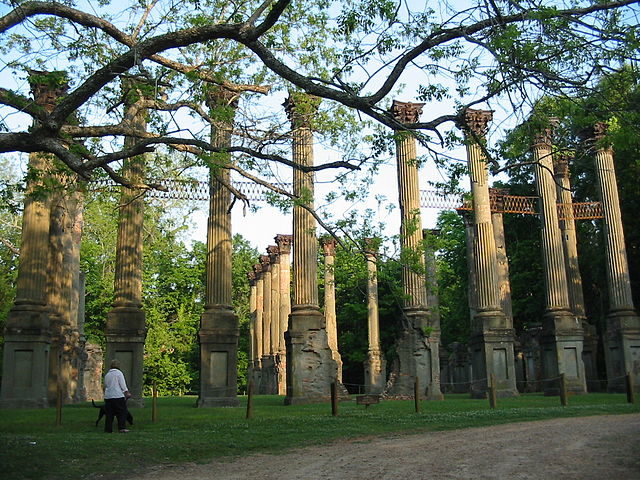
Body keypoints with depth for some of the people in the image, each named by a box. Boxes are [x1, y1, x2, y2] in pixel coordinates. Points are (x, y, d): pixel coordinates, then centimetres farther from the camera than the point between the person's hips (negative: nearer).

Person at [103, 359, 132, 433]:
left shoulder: (107, 375, 15)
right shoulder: (118, 373, -3)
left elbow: (105, 386, 20)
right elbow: (123, 385, -6)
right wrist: (127, 393, 2)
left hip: (108, 396, 6)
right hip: (118, 396, -6)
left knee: (109, 413, 8)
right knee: (121, 412, -1)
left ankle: (108, 429, 7)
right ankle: (122, 428, -8)